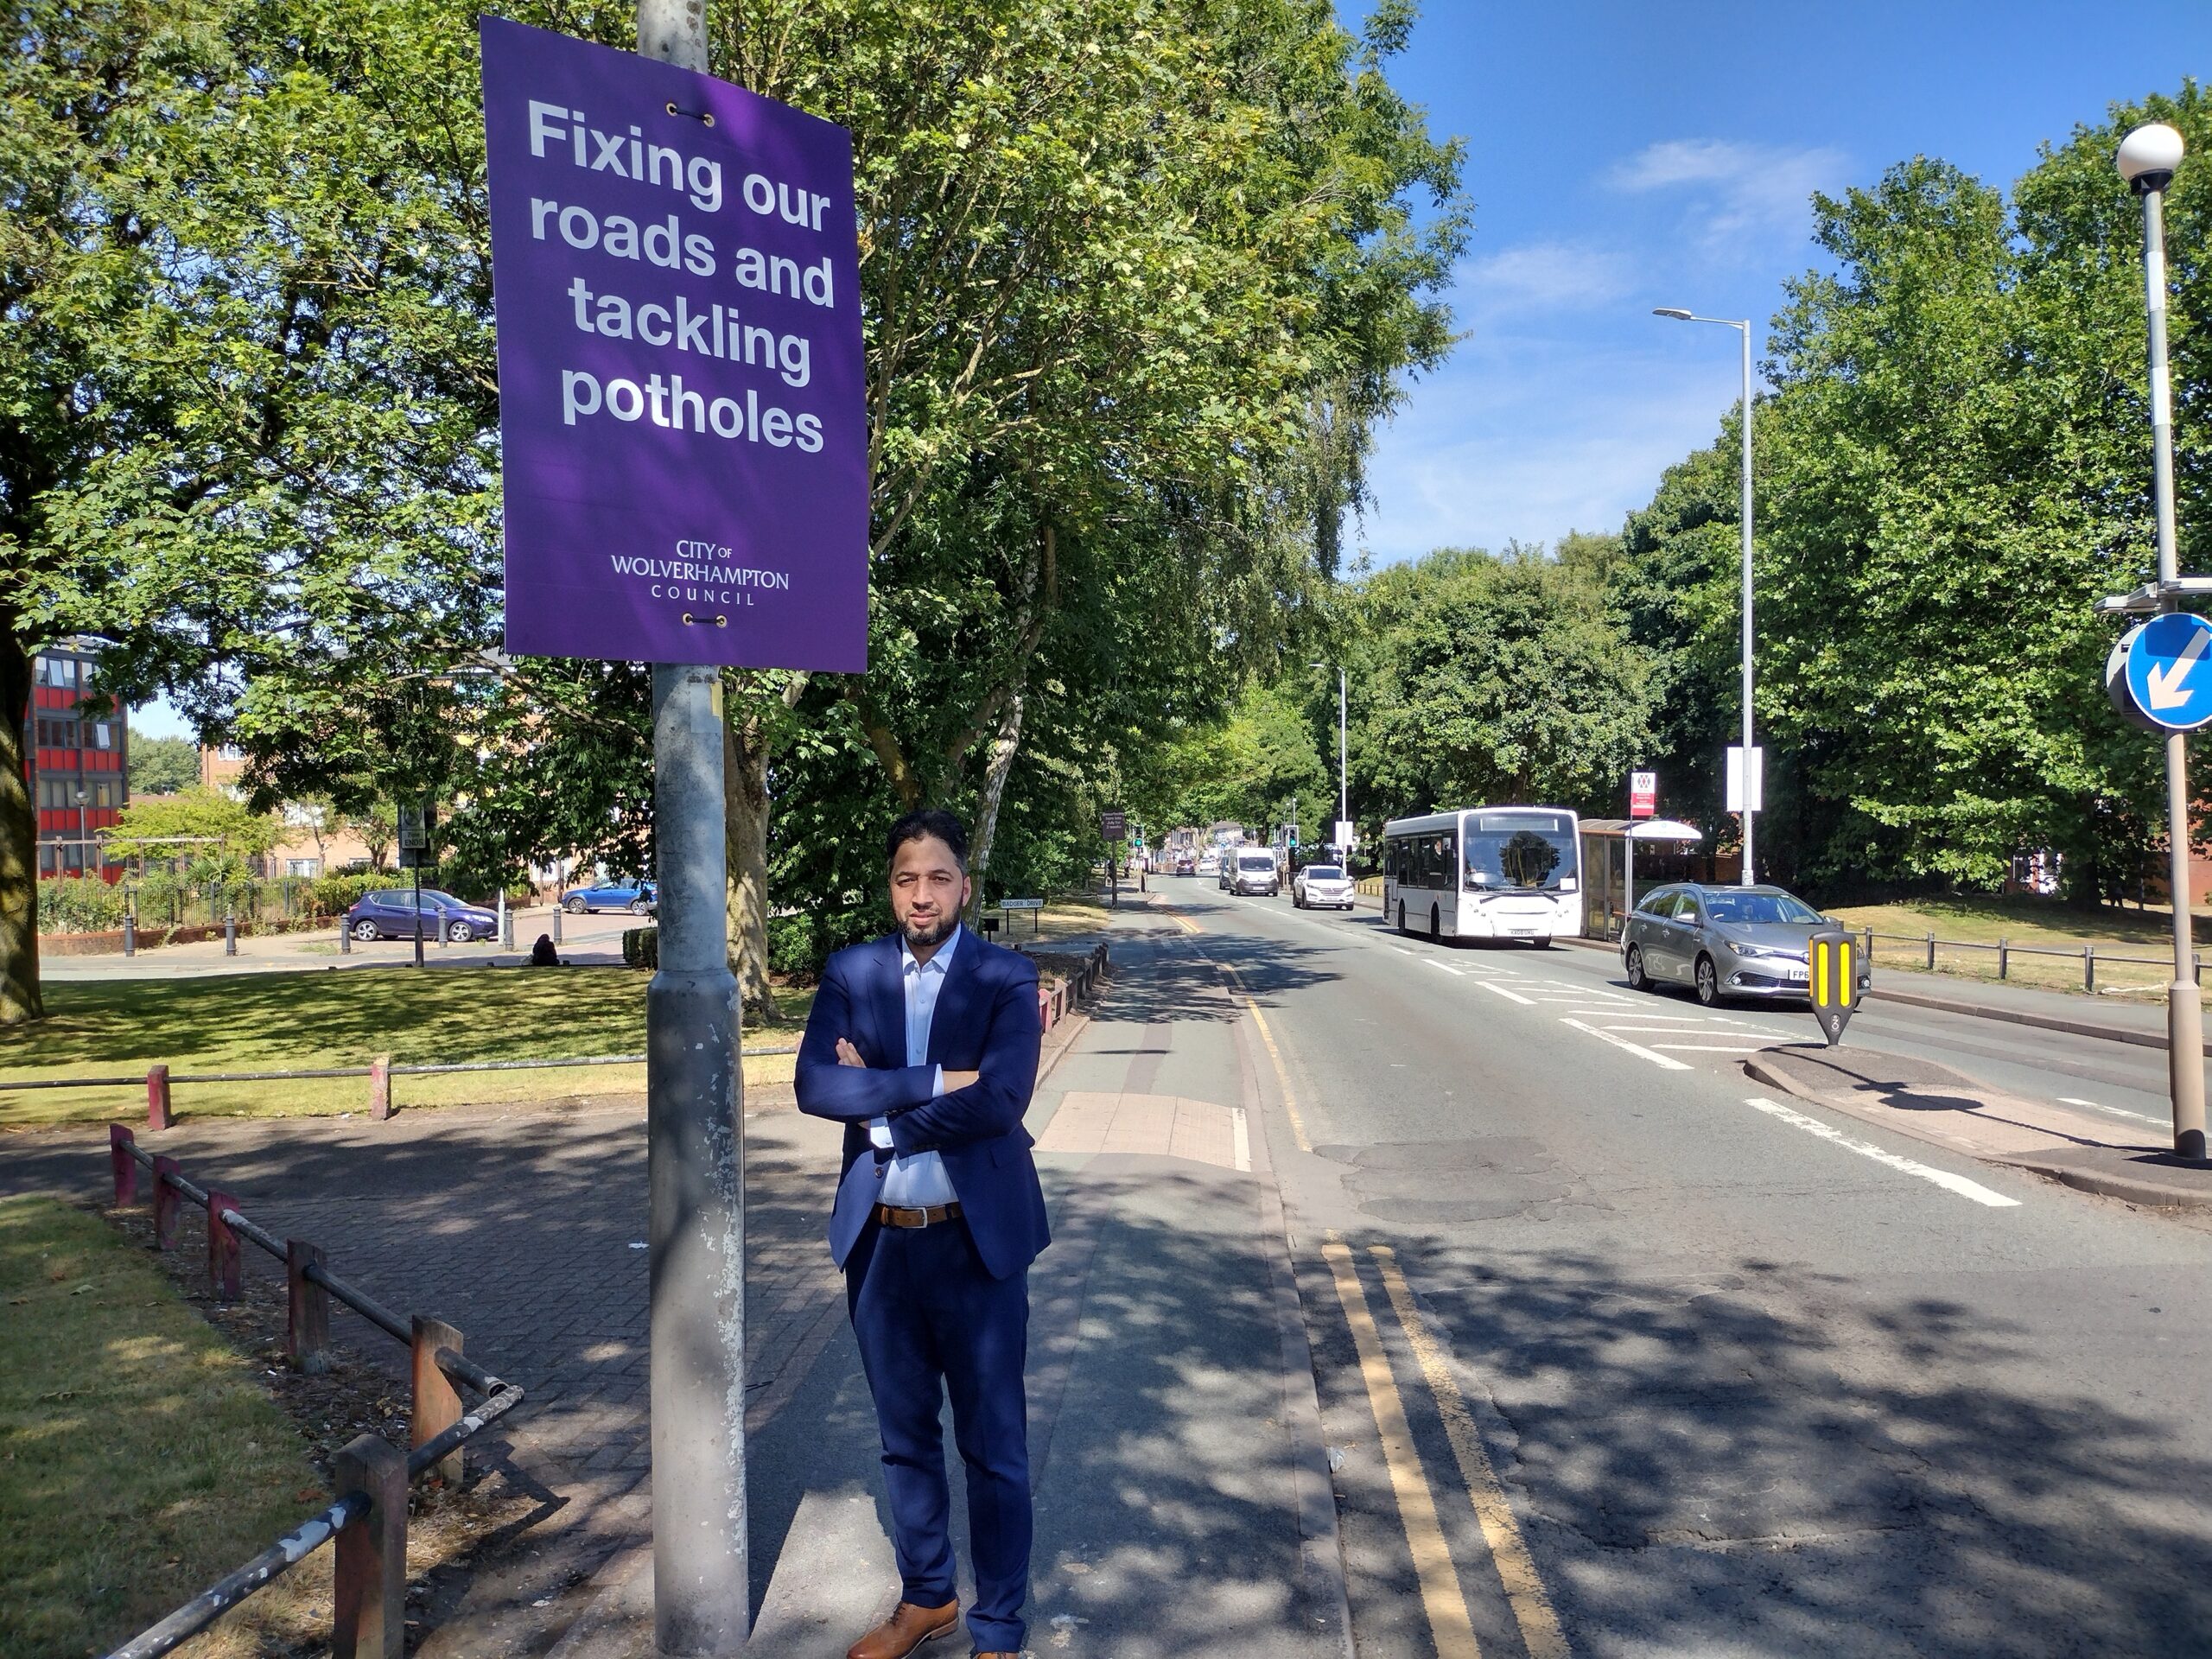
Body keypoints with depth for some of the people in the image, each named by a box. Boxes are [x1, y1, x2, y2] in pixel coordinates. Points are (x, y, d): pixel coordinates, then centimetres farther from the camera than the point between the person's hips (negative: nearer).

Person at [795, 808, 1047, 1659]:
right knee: (905, 1435, 20)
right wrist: (932, 1082, -20)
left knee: (992, 1445, 8)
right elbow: (815, 1085, -13)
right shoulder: (851, 972, 2)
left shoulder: (1007, 977, -7)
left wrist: (882, 1108, -14)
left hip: (976, 1239, -3)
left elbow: (1000, 1100, -21)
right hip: (880, 1241, 3)